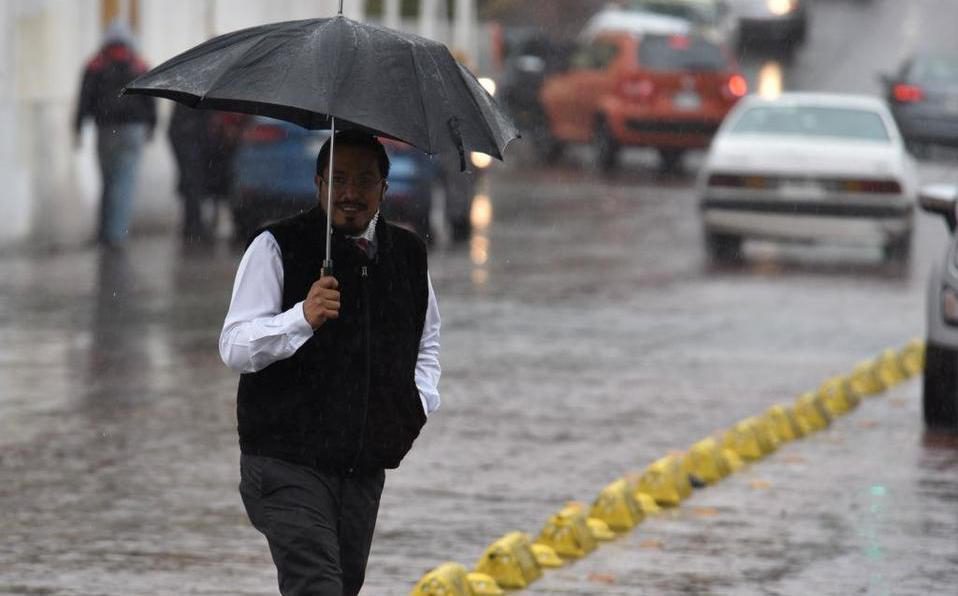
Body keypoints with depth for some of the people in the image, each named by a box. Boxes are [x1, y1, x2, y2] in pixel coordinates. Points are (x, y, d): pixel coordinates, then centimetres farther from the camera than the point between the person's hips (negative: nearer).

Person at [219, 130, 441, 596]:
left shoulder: (409, 255, 10)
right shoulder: (276, 248, -7)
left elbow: (427, 340, 29)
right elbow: (233, 348, -13)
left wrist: (421, 401, 11)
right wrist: (302, 318, -28)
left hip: (365, 467, 6)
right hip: (287, 464, -6)